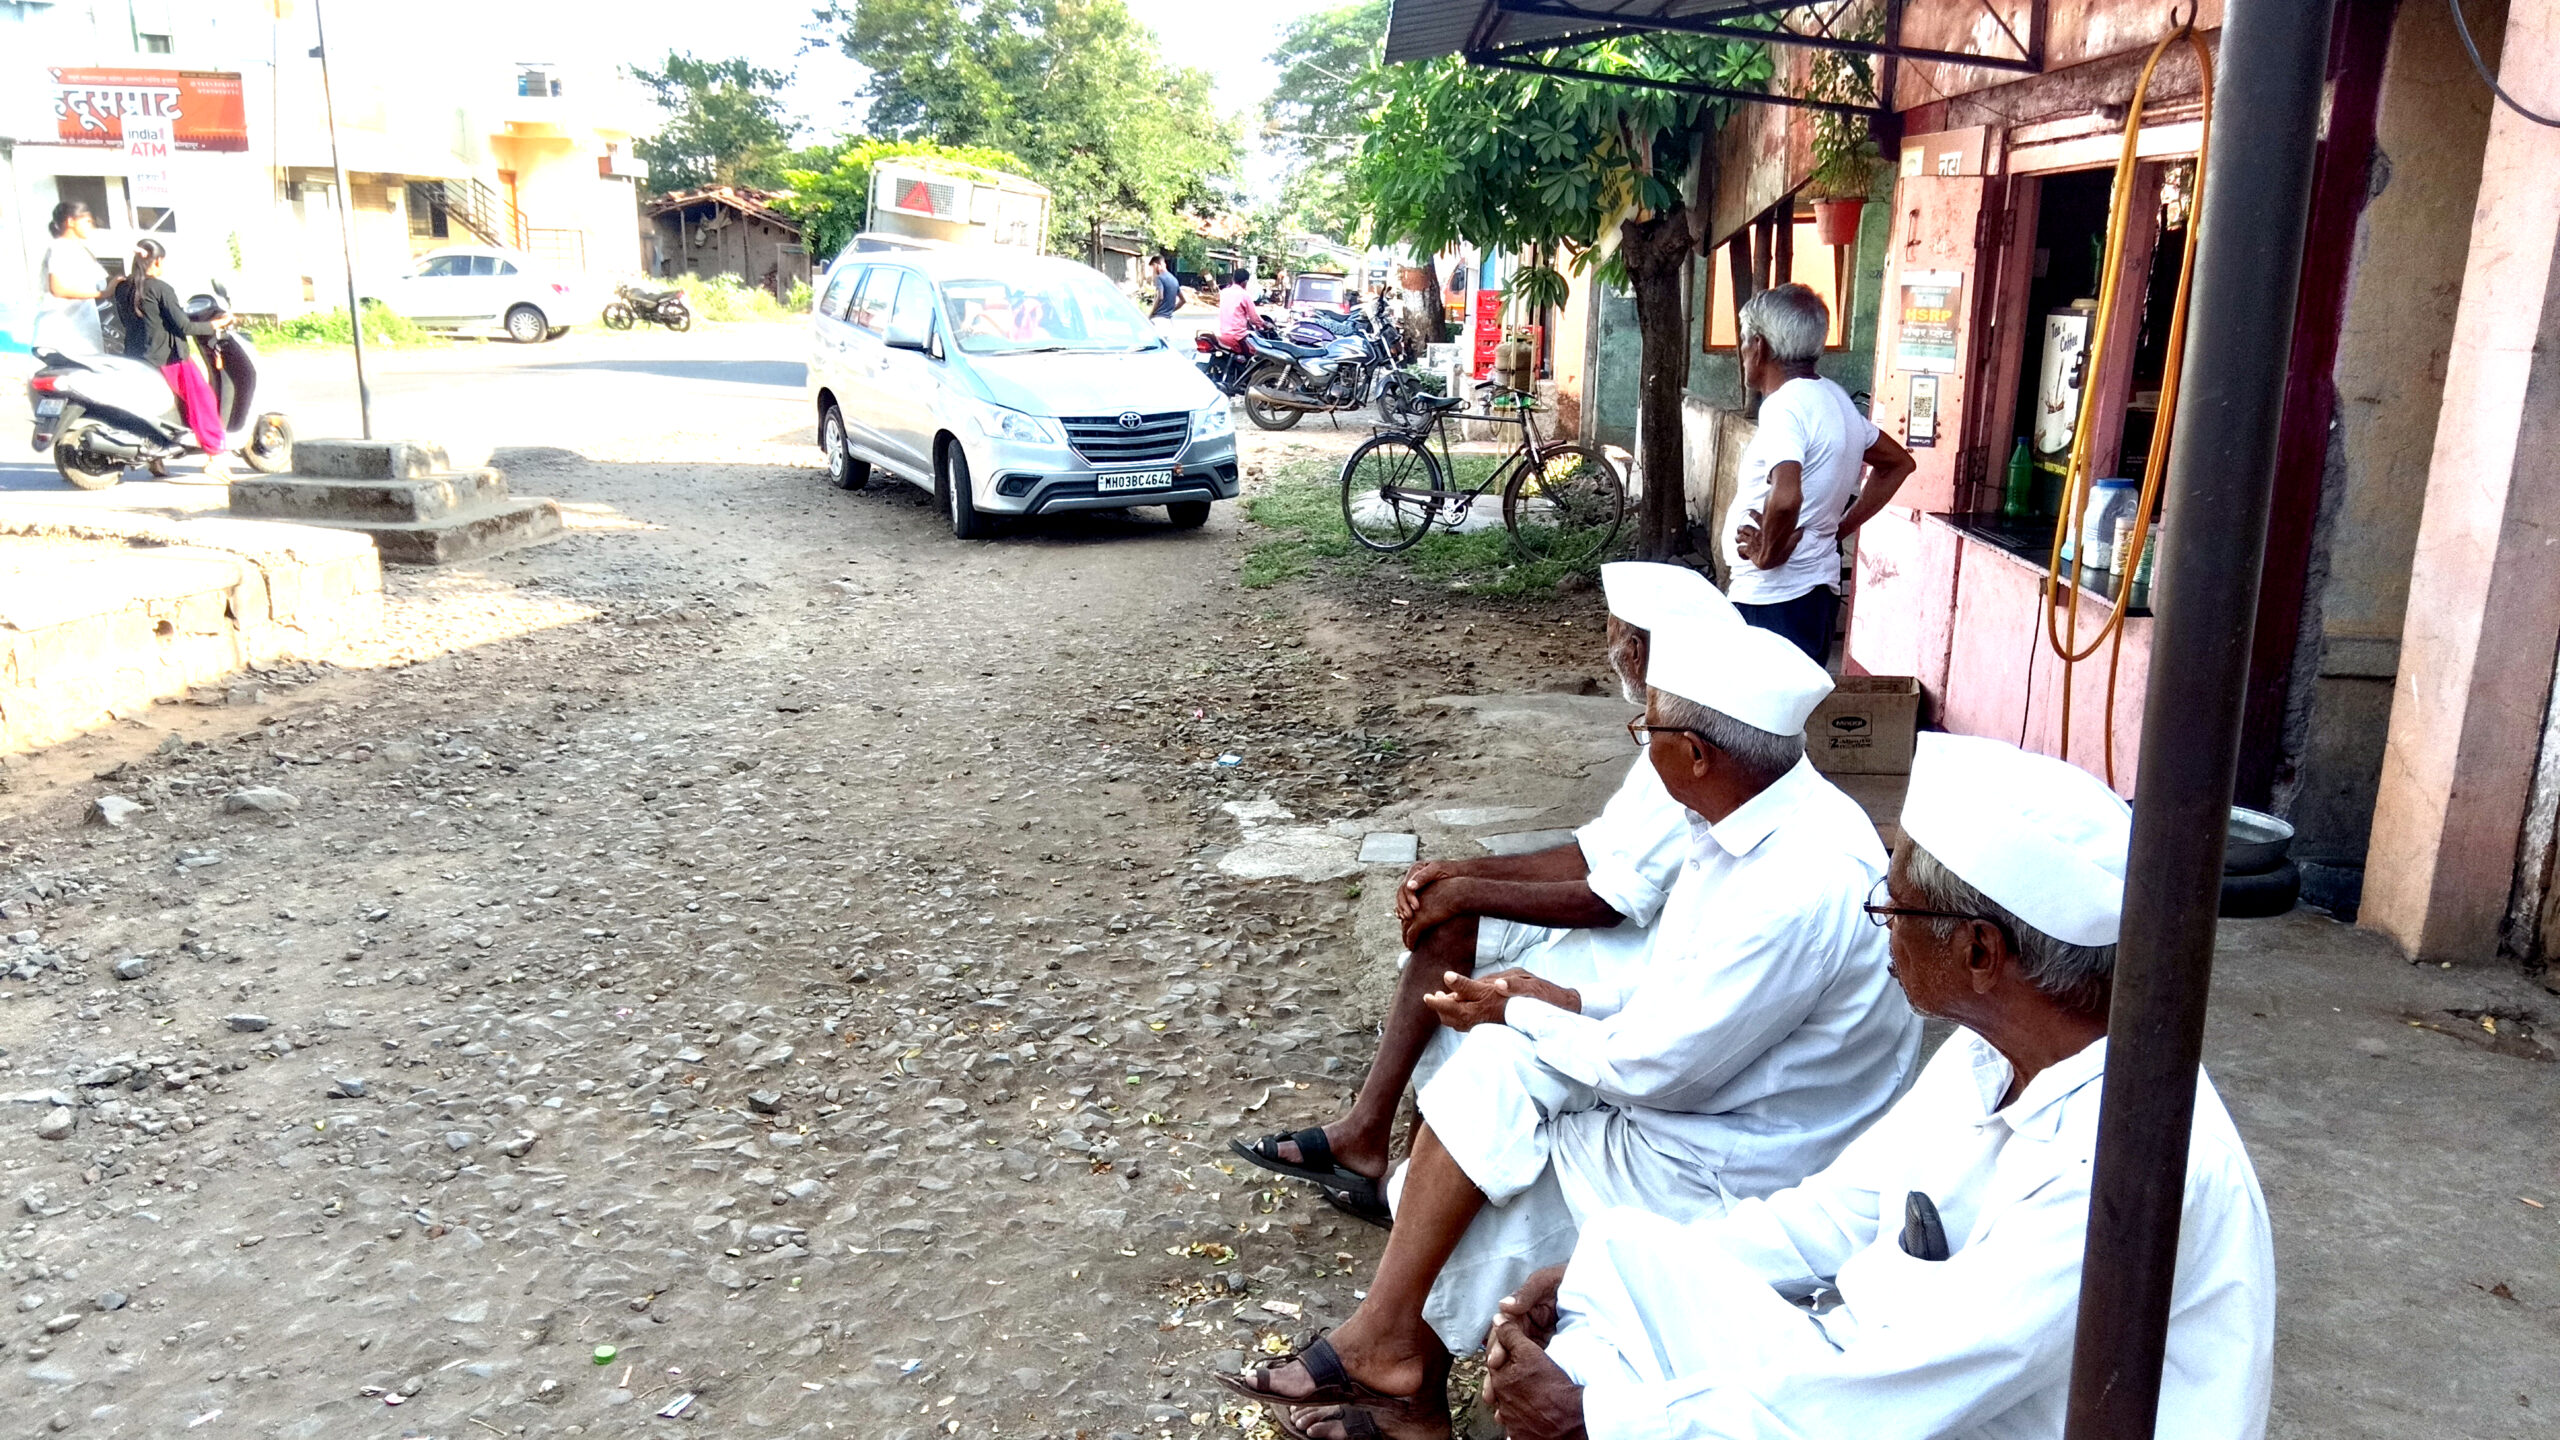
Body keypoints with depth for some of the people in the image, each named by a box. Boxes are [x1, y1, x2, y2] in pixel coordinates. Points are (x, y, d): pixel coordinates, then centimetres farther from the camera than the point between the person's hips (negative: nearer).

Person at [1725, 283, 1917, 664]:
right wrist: (1840, 528, 16)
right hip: (1816, 589, 10)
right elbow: (1898, 463, 23)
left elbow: (1785, 497, -36)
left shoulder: (1785, 407, -18)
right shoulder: (1833, 398, 11)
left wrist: (1767, 555, -18)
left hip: (1773, 599, -10)